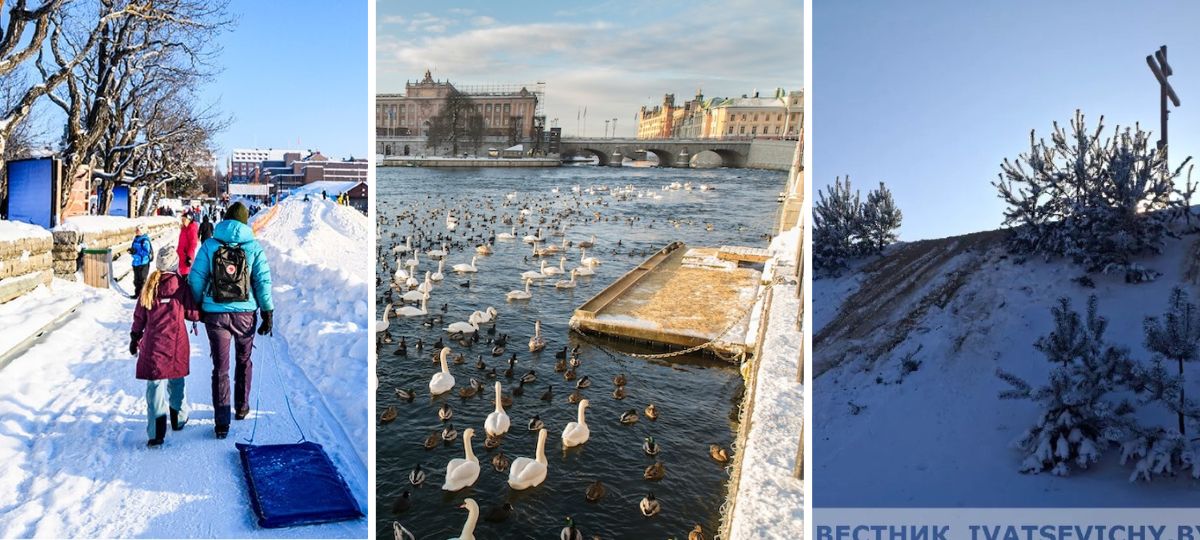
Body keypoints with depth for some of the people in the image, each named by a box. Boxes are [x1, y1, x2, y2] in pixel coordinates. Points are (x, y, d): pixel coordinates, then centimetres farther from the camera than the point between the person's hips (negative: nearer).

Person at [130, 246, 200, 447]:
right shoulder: (181, 285, -5)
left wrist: (135, 338, 20)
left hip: (153, 344, 1)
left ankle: (157, 432, -8)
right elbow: (193, 314, -6)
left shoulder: (150, 285, 3)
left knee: (155, 385, 0)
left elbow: (139, 315, 9)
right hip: (176, 343, -1)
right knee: (176, 382, 17)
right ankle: (179, 419, 32)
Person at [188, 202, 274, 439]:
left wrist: (197, 307, 10)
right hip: (245, 313, 0)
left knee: (220, 367, 5)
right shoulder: (253, 247, -3)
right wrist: (268, 312, 1)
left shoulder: (209, 245, -2)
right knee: (243, 361, 21)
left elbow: (196, 279, -2)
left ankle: (222, 422, 2)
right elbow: (263, 281, -5)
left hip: (215, 314, 0)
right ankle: (241, 407, 34)